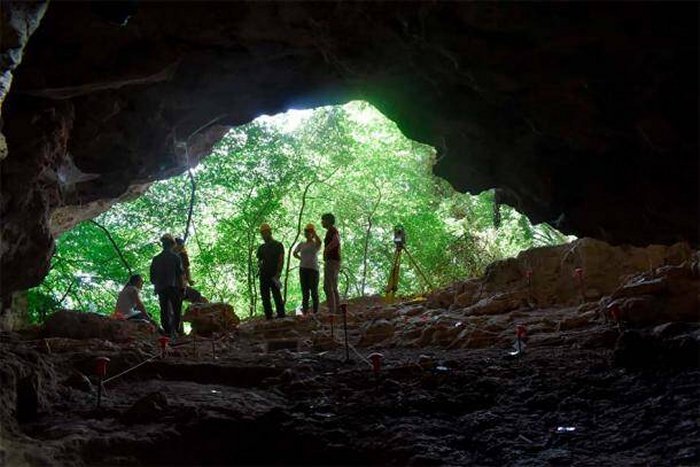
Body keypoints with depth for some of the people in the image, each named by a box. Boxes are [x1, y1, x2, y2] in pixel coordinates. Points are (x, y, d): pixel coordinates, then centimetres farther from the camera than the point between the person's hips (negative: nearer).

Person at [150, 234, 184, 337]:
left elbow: (152, 276, 11)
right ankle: (174, 330, -15)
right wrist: (182, 287, 1)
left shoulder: (156, 259, 9)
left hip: (161, 289, 4)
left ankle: (167, 332, 3)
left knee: (164, 311, 6)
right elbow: (180, 274, -5)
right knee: (176, 311, -2)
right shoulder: (175, 257, -2)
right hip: (174, 287, -4)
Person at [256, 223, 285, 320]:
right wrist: (259, 265, -1)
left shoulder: (278, 245, 2)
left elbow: (281, 260, -5)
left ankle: (281, 315, -9)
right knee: (265, 297, 2)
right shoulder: (261, 247, 18)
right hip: (264, 275, 6)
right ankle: (268, 318, 4)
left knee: (277, 296, -10)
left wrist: (277, 274, -15)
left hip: (274, 275, -6)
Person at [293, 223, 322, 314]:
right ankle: (305, 311, 5)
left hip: (313, 269, -5)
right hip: (303, 269, 5)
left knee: (314, 291, -4)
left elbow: (319, 242, -27)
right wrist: (301, 259, 16)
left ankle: (315, 312, 0)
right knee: (304, 291, 5)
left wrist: (314, 232, -17)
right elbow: (295, 253, 29)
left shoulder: (316, 244, -1)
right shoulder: (301, 245, 12)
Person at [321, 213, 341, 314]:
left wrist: (325, 250, -23)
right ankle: (337, 310, 10)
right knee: (333, 288, 10)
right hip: (335, 262, 10)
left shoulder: (332, 230, -10)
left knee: (328, 287, -12)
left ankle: (331, 310, -15)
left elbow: (336, 241, -32)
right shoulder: (334, 232, 22)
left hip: (331, 262, -10)